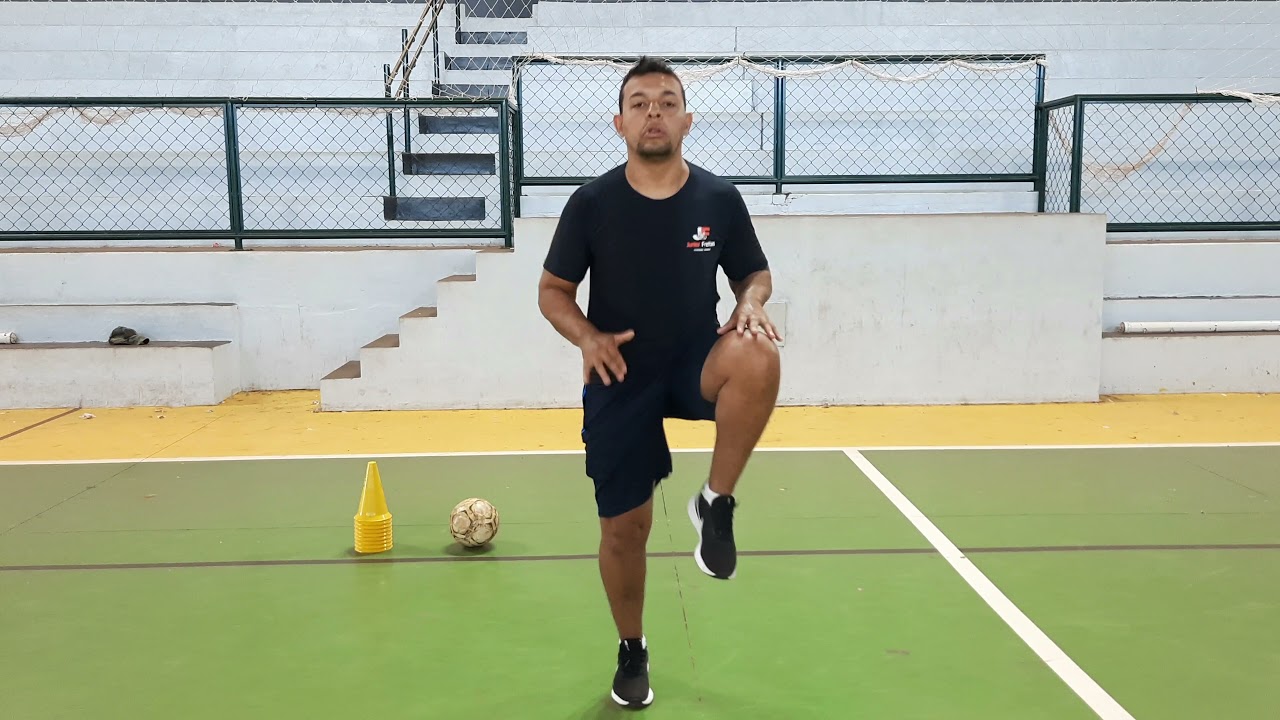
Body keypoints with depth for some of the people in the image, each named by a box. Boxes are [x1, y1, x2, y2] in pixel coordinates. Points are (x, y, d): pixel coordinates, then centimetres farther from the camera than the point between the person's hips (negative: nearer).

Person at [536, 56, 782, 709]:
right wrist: (588, 337, -19)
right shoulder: (591, 203, -6)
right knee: (625, 526, 3)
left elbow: (755, 274, 10)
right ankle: (631, 651, 30)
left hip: (696, 363, 0)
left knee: (757, 357, -35)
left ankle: (716, 503, -13)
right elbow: (553, 292, 2)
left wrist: (750, 305, -14)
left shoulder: (719, 198, -3)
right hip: (620, 378, 0)